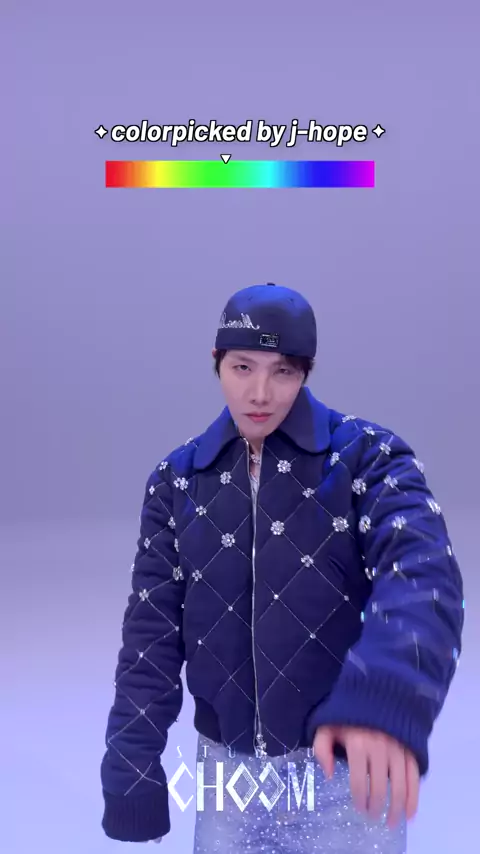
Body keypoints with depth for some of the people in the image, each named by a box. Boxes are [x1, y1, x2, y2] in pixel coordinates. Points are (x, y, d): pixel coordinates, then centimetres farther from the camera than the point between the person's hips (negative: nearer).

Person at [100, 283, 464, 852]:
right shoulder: (177, 480, -1)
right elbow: (152, 632, 1)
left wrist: (383, 699, -44)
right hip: (226, 764, 3)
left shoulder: (367, 455, -10)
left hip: (347, 764, -2)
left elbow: (421, 573, -26)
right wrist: (130, 773, -3)